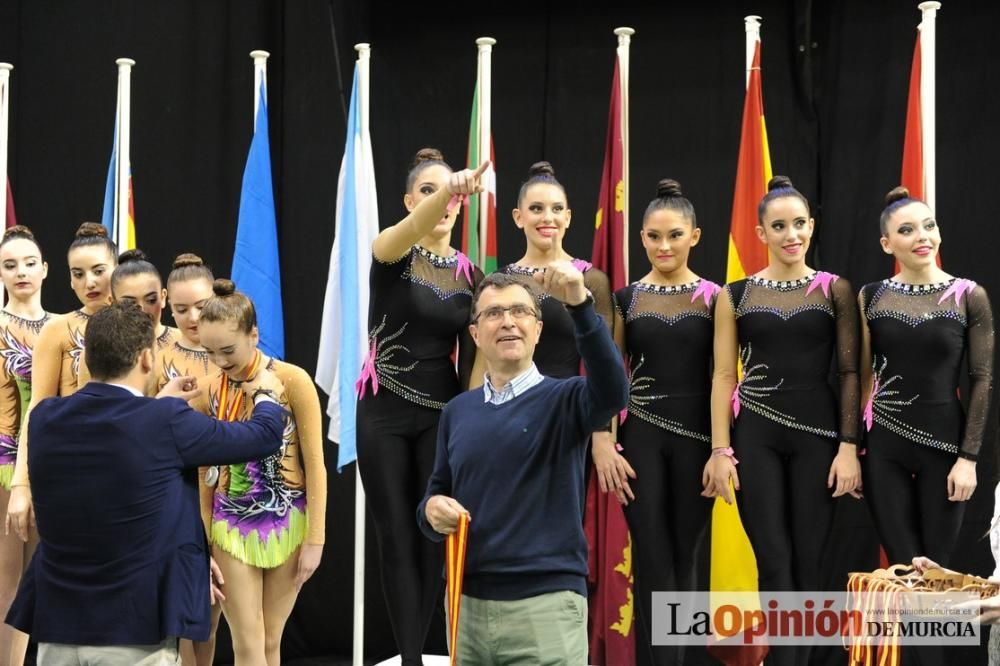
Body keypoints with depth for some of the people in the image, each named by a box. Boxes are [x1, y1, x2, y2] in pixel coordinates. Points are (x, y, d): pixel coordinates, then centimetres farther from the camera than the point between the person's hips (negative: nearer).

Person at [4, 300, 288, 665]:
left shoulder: (45, 417, -2)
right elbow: (265, 436, -3)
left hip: (56, 623, 5)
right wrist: (265, 393, 18)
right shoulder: (166, 422, -15)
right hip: (137, 628, -5)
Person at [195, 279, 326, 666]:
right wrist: (203, 540, 3)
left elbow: (315, 465, -9)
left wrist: (315, 539, -9)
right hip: (231, 527, 2)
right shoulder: (208, 394, -2)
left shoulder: (292, 382, -12)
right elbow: (205, 473, 5)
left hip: (286, 524, -2)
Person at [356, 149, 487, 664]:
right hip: (385, 412, -3)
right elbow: (413, 228, -33)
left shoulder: (470, 273, 5)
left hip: (443, 414, 3)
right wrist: (447, 190, -53)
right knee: (396, 539, 0)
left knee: (433, 538, 3)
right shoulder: (391, 251, -7)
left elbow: (471, 354, 7)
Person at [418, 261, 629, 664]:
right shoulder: (457, 411, 11)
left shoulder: (564, 401, -2)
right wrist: (432, 510, -7)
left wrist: (580, 305, -36)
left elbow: (612, 391, -24)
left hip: (545, 604, -4)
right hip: (465, 603, 4)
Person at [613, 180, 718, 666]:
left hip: (697, 436, 0)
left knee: (685, 557, 8)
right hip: (641, 436, 0)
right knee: (652, 560, -2)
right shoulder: (627, 299, 4)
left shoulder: (714, 297, 2)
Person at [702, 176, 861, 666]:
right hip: (755, 437, 0)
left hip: (817, 433, 0)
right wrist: (720, 450, -4)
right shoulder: (736, 295, 5)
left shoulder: (835, 291, 4)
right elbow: (724, 376, 3)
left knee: (807, 564, 2)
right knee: (774, 564, -4)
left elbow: (849, 373, 2)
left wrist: (849, 446, -6)